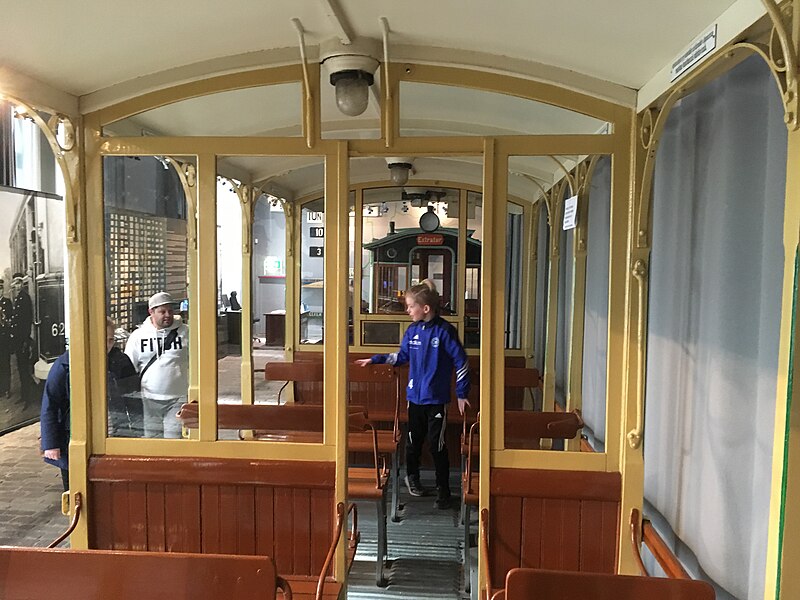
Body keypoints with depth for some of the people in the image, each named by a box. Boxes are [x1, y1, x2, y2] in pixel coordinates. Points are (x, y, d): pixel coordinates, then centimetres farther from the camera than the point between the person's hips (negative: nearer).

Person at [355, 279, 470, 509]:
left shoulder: (444, 331, -14)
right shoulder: (412, 330, 2)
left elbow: (461, 362, -9)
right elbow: (401, 356, 16)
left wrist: (462, 393, -7)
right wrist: (375, 359, 9)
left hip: (437, 398, -5)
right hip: (414, 396, 5)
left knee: (437, 445, 0)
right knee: (414, 440, 17)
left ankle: (443, 489, 16)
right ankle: (412, 476, 40)